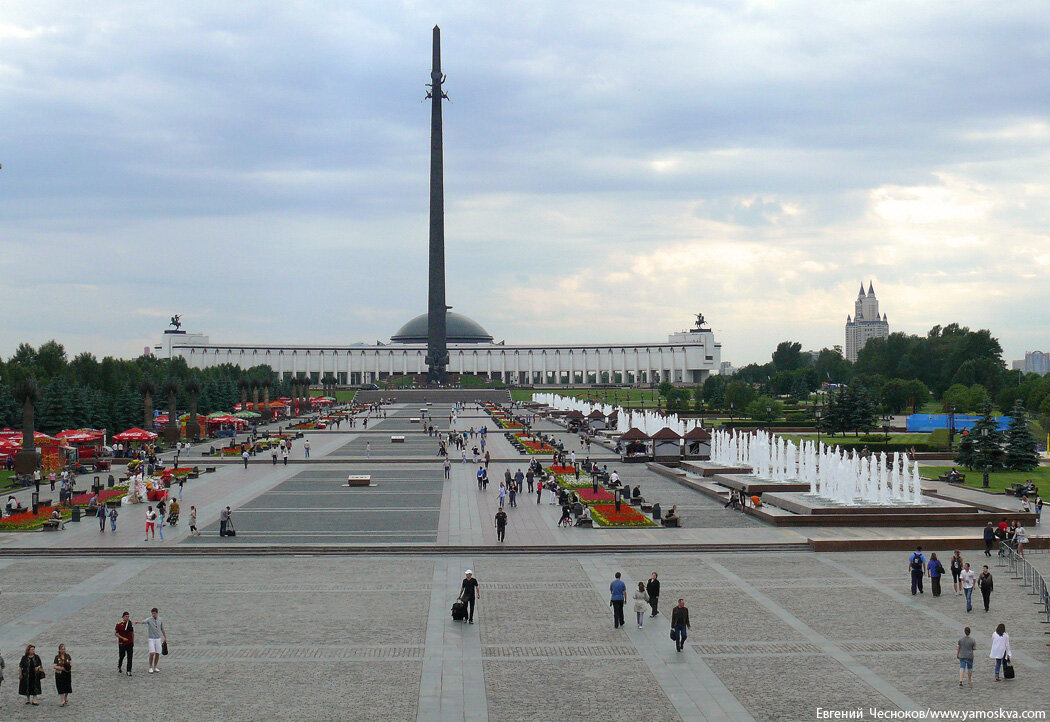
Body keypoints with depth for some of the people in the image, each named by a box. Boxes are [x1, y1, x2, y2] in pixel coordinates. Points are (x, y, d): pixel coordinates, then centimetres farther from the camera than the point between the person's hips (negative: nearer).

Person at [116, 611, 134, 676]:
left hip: (130, 643, 2)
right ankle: (119, 667, 39)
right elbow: (116, 633, -5)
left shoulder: (130, 623, 5)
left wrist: (133, 641, 14)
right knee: (122, 656, 10)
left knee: (130, 657, -6)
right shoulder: (119, 624, -5)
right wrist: (123, 638, -17)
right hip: (122, 643, -2)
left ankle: (129, 671, -4)